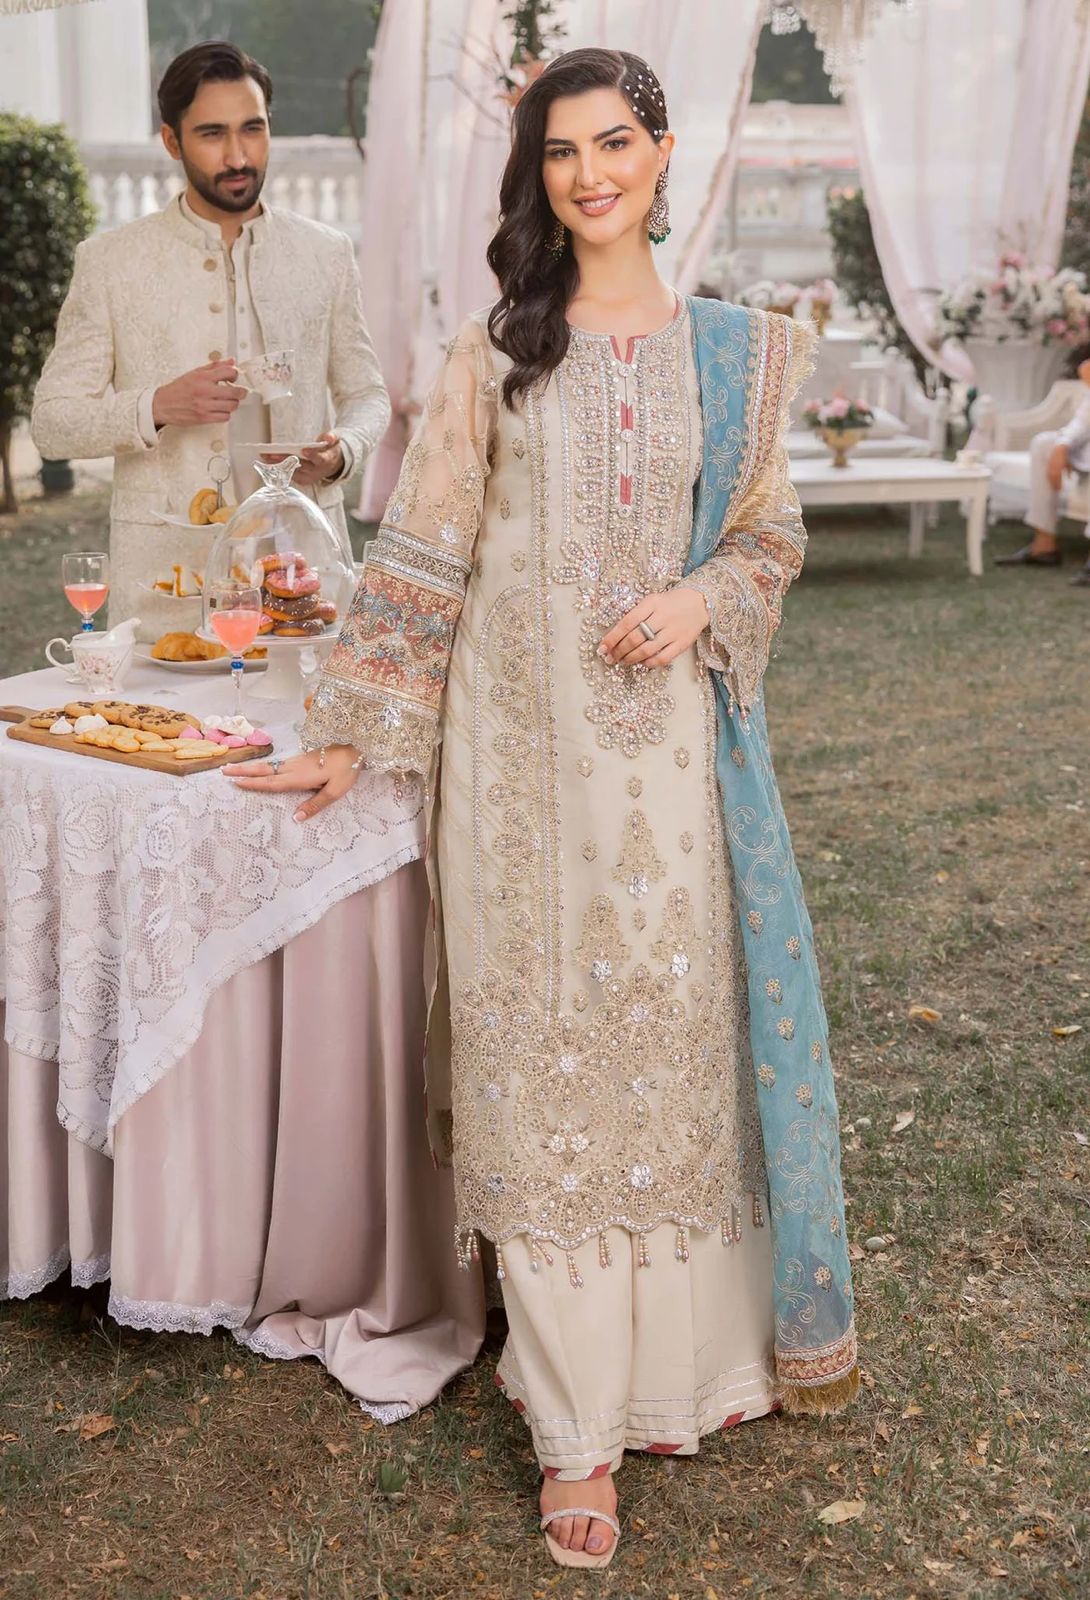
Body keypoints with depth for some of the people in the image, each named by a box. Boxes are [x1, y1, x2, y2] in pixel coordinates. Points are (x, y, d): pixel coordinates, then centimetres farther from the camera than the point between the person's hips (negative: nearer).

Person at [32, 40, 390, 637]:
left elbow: (365, 392, 14)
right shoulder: (108, 261, 1)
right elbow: (51, 420, 1)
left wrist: (341, 452, -9)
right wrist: (156, 407, -17)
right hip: (168, 574, -1)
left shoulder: (326, 253, 7)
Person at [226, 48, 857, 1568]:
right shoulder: (496, 348, 5)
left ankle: (676, 1354, 25)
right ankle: (580, 1427, 11)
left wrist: (702, 599, -9)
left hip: (667, 739, 1)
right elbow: (424, 556, 4)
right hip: (520, 743, -1)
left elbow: (769, 533, 13)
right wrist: (353, 737, 2)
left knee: (674, 1032, 5)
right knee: (538, 1056, 0)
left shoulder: (728, 350, 8)